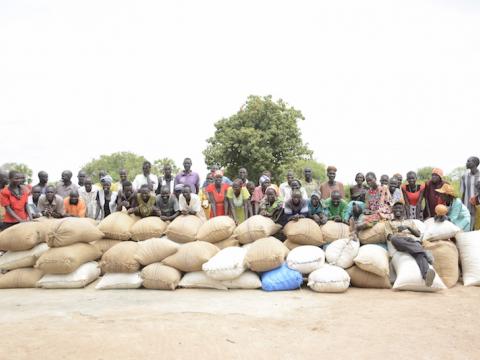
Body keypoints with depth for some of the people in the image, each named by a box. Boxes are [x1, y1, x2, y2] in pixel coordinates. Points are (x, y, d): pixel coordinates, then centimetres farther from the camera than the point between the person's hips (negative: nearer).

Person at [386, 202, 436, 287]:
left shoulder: (410, 221, 34)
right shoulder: (389, 223, 29)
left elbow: (418, 234, 19)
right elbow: (389, 236, 11)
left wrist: (408, 227, 1)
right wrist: (396, 236, -12)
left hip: (413, 240, 1)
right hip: (400, 241, -1)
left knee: (419, 254, -37)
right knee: (394, 239, -41)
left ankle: (426, 274, -68)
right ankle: (424, 254, -48)